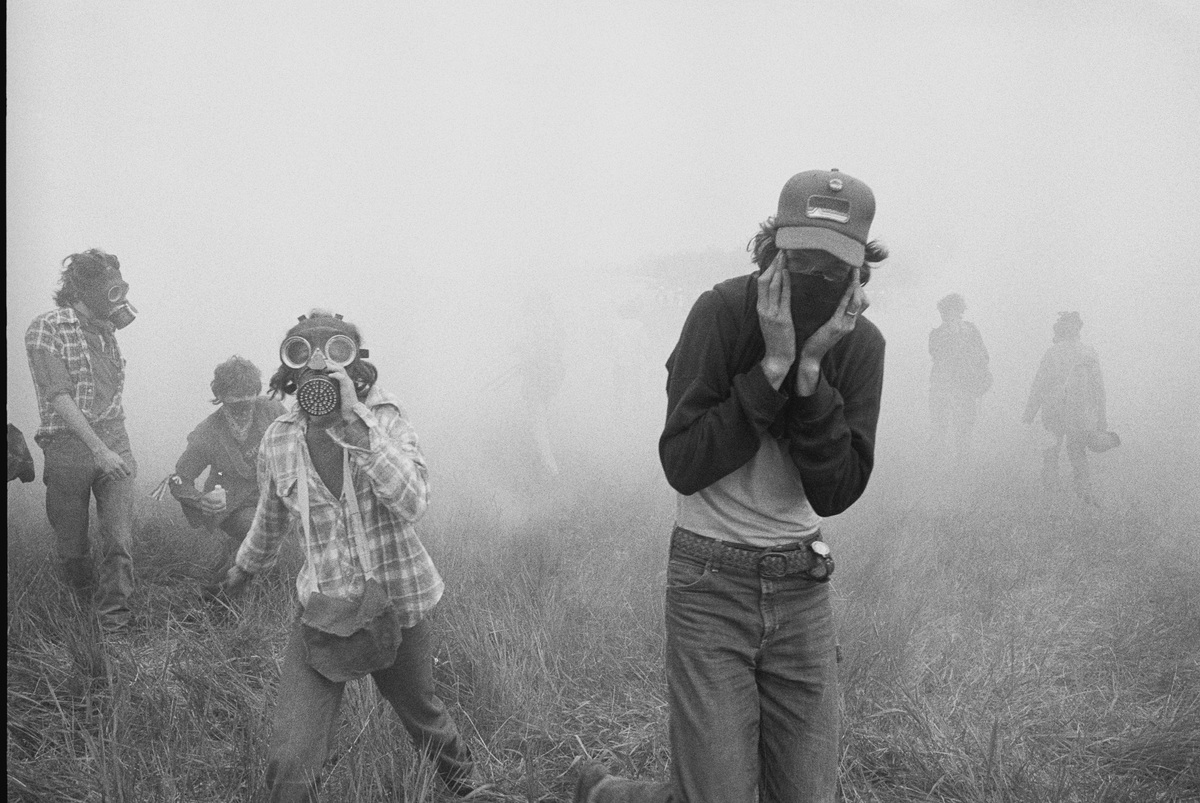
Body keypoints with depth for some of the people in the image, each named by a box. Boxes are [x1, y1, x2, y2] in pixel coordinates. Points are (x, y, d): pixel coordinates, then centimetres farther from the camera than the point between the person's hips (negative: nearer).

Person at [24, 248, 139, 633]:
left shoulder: (105, 330, 11)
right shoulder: (46, 330, -8)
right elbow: (59, 397, -15)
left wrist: (118, 448, 11)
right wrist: (98, 449, -21)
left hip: (114, 444, 4)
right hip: (69, 447, -4)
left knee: (120, 539, -7)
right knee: (72, 547, 7)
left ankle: (114, 617, 2)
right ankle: (83, 597, 33)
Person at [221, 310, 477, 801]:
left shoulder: (384, 418, -12)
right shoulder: (278, 441, -5)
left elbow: (412, 502, -29)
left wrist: (356, 422, -33)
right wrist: (245, 567, 32)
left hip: (397, 603, -1)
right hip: (324, 610, 1)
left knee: (421, 713, 24)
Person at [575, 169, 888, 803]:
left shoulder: (860, 344, -3)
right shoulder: (723, 313, -14)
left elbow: (835, 493, -9)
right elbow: (682, 465, -19)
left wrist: (811, 368, -19)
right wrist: (772, 365, -24)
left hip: (802, 585, 5)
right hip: (711, 584, -4)